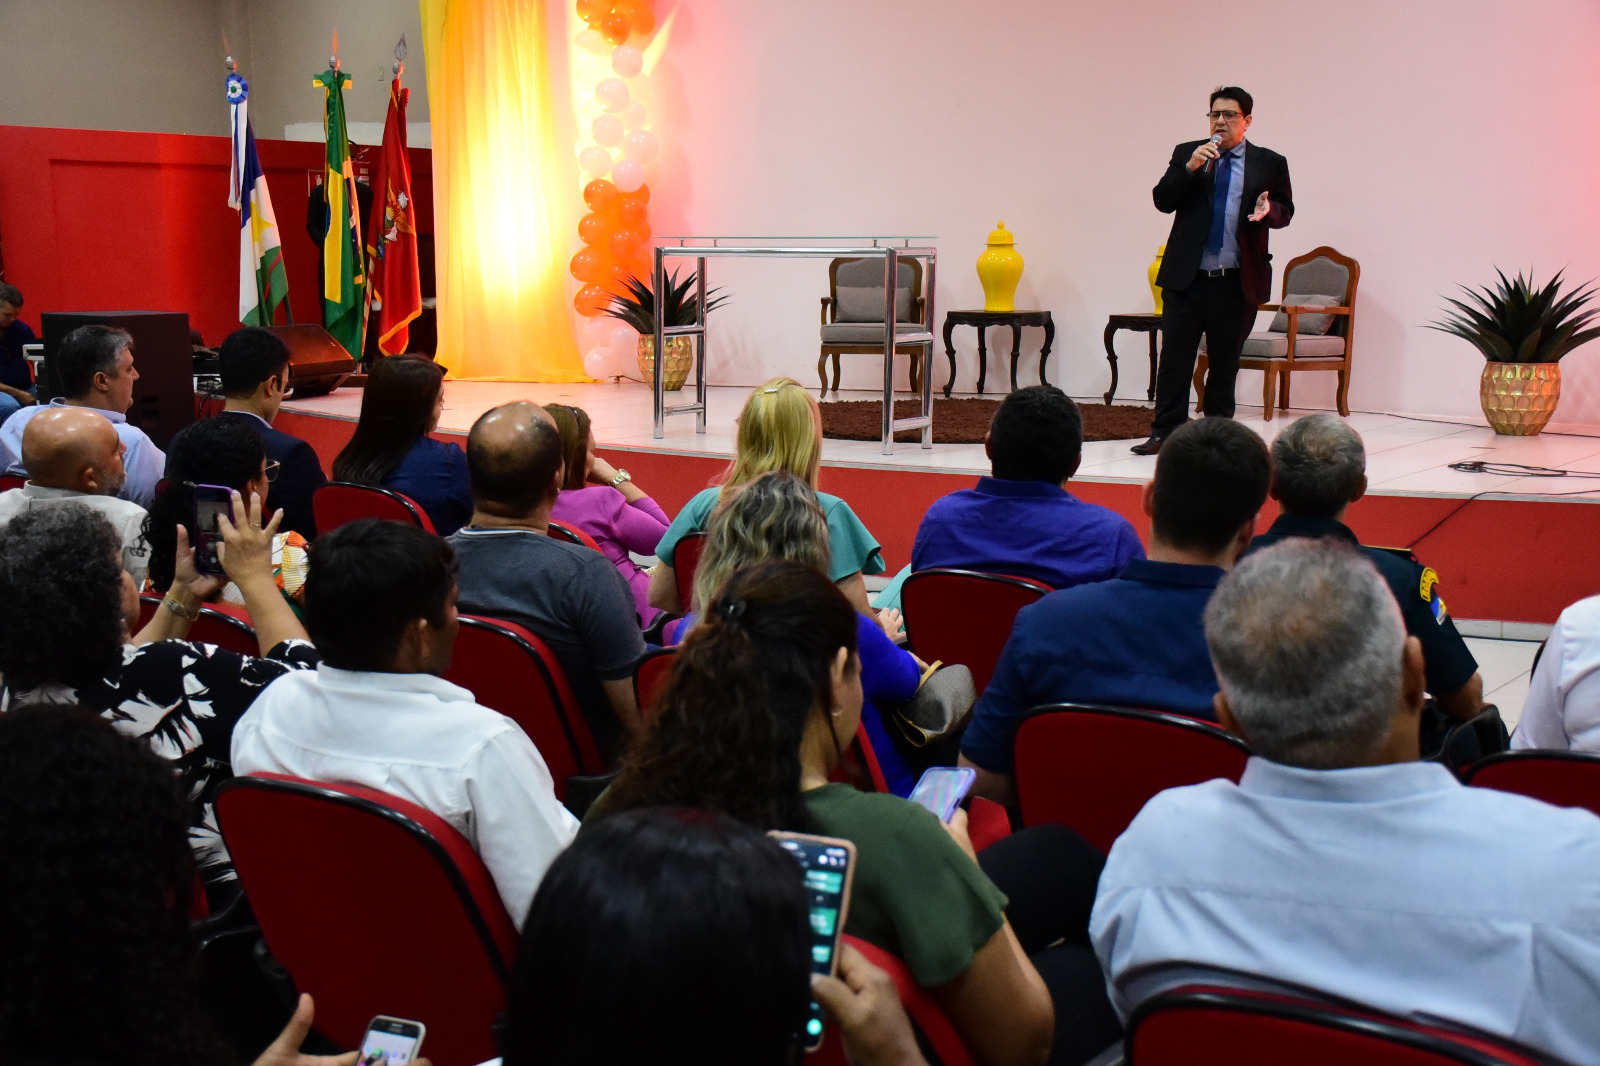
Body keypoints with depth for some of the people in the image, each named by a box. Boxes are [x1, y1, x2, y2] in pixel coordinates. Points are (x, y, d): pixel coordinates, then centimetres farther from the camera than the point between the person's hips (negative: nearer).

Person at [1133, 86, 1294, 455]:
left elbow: (1285, 210, 9)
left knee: (1225, 362, 8)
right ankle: (1165, 432, 4)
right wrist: (1189, 168, -14)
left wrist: (1269, 210, -14)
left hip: (1237, 283, 0)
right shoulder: (1186, 153, 9)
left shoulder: (1270, 163, 7)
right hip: (1186, 276, 0)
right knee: (1174, 356, -2)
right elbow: (1163, 201, 1)